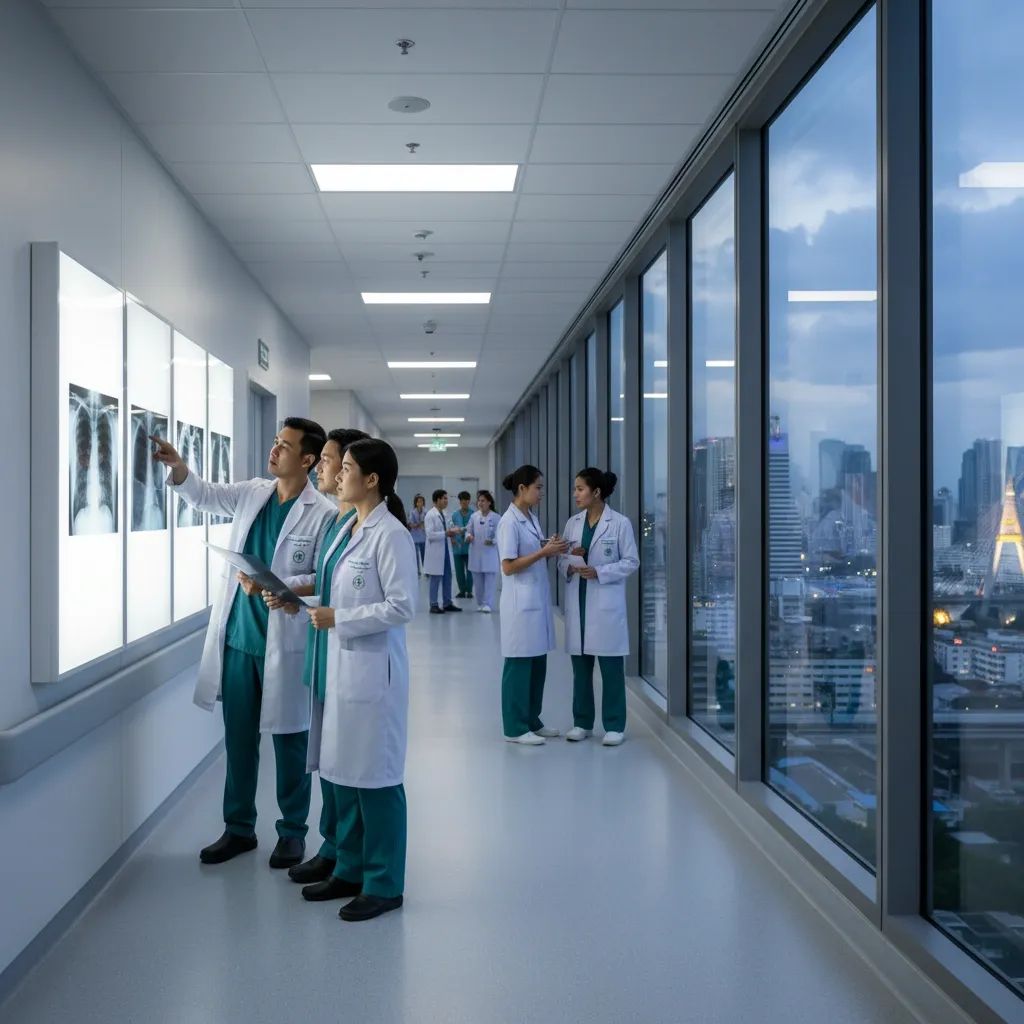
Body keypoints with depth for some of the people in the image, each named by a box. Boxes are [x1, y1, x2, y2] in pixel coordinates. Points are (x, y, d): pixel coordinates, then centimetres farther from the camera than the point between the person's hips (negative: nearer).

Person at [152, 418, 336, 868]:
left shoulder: (323, 513, -12)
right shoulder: (252, 492, 6)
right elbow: (204, 495, 12)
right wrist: (178, 468, -7)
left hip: (284, 644, -5)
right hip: (238, 637, 6)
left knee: (289, 739, 9)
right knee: (238, 738, 15)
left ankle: (293, 830, 25)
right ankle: (239, 827, 30)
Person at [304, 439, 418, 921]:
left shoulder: (390, 534, -15)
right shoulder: (347, 529, 11)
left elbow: (402, 606, -18)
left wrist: (338, 620, -18)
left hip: (372, 667, -9)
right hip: (339, 664, 9)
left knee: (375, 777, 1)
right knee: (342, 771, 15)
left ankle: (384, 885, 15)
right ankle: (350, 869, 30)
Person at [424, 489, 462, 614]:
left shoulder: (445, 514, 11)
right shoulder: (430, 515, -12)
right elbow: (430, 534, -19)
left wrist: (452, 531, -2)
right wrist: (446, 533, -22)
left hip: (446, 550, 7)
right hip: (436, 551, -7)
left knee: (447, 578, 10)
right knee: (436, 579, -1)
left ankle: (447, 603, 19)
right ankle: (434, 605, 6)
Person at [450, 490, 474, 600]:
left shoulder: (473, 514, -3)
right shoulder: (455, 514, 7)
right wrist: (452, 538, -5)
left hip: (469, 546, -3)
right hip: (458, 546, 3)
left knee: (469, 570, 0)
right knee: (459, 570, 8)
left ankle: (469, 591, 10)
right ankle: (462, 590, 19)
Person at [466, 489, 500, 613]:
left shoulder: (496, 517, -5)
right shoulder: (474, 516, 4)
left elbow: (499, 535, -7)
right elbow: (469, 531, 10)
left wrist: (492, 541, -25)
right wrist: (468, 536, -12)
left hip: (490, 553, -3)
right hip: (476, 553, 3)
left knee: (489, 579, -4)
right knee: (478, 580, 9)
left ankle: (487, 604, 0)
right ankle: (480, 603, 20)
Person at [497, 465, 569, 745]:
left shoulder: (532, 518, 11)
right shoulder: (509, 522, -15)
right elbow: (508, 567, -18)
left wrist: (551, 551, 0)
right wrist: (543, 552, -19)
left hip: (538, 599, 8)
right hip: (521, 602, -8)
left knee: (538, 663, 13)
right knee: (519, 665, 0)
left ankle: (532, 721, 24)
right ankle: (515, 728, 10)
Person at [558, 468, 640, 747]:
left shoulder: (620, 523, -6)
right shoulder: (572, 523, 8)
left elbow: (631, 562, -6)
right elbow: (562, 561, 11)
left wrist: (599, 572, -17)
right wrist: (569, 565, -12)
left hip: (607, 602, -4)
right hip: (577, 601, 5)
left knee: (611, 667, 2)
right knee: (580, 665, 10)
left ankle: (614, 726, 12)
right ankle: (582, 722, 21)